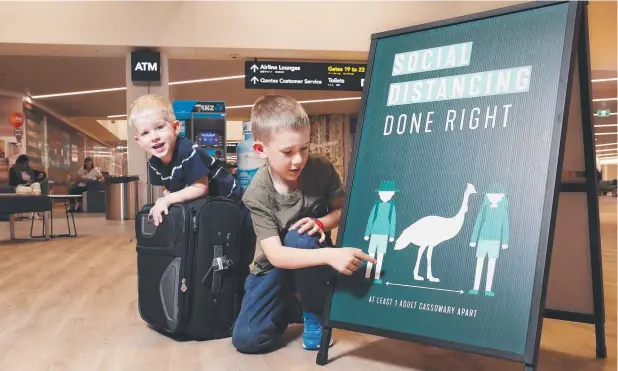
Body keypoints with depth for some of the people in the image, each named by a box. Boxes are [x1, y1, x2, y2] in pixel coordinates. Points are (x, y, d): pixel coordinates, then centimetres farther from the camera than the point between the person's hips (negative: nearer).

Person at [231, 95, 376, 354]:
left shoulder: (321, 169, -18)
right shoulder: (257, 195, -23)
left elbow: (343, 209, -1)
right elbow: (275, 255, -32)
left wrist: (321, 223, -25)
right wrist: (330, 255, -47)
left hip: (313, 260, 0)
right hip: (277, 267, 0)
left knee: (298, 237, -35)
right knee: (246, 339, -15)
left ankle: (313, 314, -8)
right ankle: (294, 304, 16)